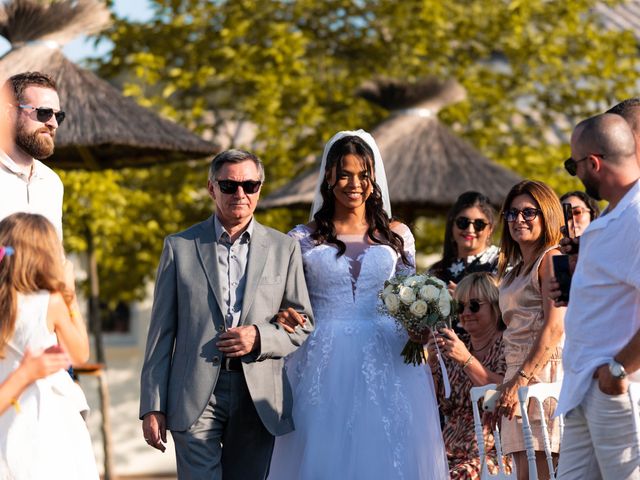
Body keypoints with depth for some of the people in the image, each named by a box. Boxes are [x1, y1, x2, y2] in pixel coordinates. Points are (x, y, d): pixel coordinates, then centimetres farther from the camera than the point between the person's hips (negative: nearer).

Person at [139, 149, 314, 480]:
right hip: (195, 400, -2)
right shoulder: (179, 247, 6)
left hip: (257, 400, 2)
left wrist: (260, 338, -10)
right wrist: (153, 407, 0)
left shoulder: (284, 248, 9)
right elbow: (161, 331, 5)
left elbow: (304, 324, 11)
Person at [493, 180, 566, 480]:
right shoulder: (515, 270, 23)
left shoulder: (551, 259, -4)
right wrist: (508, 385, 14)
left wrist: (522, 379, -18)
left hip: (544, 373, -9)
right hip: (517, 375, 9)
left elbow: (555, 328, -14)